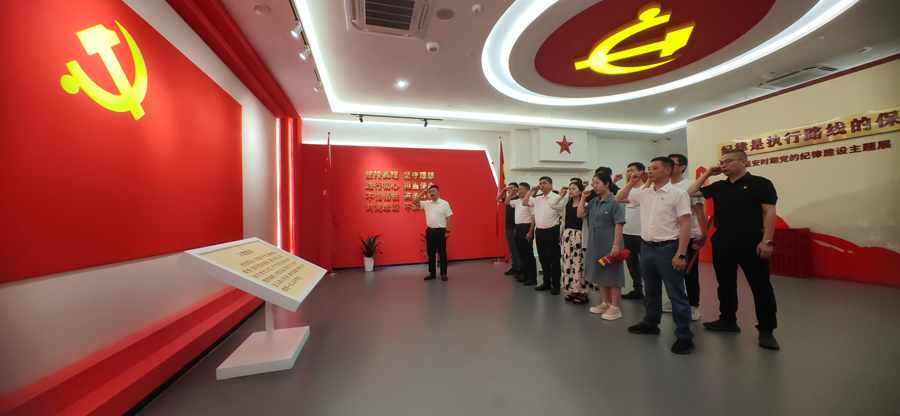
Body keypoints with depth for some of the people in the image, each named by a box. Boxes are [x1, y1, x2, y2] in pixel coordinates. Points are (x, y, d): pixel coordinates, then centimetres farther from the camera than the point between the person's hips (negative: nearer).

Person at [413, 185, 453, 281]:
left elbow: (448, 218, -4)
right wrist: (422, 194, 1)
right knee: (430, 253, 10)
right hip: (430, 231, 4)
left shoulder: (444, 203, -2)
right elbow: (415, 202, 8)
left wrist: (447, 231, -9)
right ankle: (431, 273, 21)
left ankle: (443, 273, 12)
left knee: (442, 252, 2)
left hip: (441, 231, -4)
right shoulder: (426, 203, 9)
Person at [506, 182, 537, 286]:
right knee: (521, 253, 14)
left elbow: (534, 217, -17)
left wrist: (530, 232, -20)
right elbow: (507, 202, 28)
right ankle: (525, 275, 25)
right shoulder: (517, 201, 12)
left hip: (526, 228, -9)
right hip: (518, 228, 9)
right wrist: (511, 192, 15)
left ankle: (532, 278, 7)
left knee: (528, 254, -3)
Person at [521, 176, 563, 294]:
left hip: (551, 231, -6)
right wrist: (531, 191, 7)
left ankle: (556, 285, 13)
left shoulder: (557, 198, -7)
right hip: (539, 231, 6)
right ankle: (546, 283, 27)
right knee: (543, 259, 14)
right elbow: (524, 202, 15)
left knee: (554, 259, 2)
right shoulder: (537, 199, 11)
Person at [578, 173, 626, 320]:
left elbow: (619, 224, -17)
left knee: (612, 275, 3)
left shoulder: (614, 201, -13)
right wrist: (583, 198, 4)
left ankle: (615, 308, 16)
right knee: (600, 275, 17)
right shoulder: (593, 202, 9)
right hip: (595, 246, 8)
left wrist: (616, 245, -20)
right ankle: (605, 303, 32)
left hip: (609, 246, -7)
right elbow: (580, 214, 10)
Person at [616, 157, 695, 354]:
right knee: (650, 291, 19)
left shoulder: (678, 194, -8)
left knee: (676, 294, 2)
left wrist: (680, 254, -17)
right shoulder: (644, 193, 8)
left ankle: (684, 335, 14)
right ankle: (651, 323, 34)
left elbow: (685, 225, -12)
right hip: (647, 247, 6)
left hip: (668, 248, -6)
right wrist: (633, 182, 5)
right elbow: (619, 198, 19)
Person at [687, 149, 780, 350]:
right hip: (721, 240, 5)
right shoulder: (718, 186, 12)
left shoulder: (760, 183, -1)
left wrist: (767, 241, -14)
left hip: (749, 239, -5)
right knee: (725, 283, 13)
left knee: (760, 285, 3)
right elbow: (691, 192, 11)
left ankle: (766, 330, 15)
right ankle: (727, 320, 26)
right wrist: (707, 174, 6)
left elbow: (769, 212, -6)